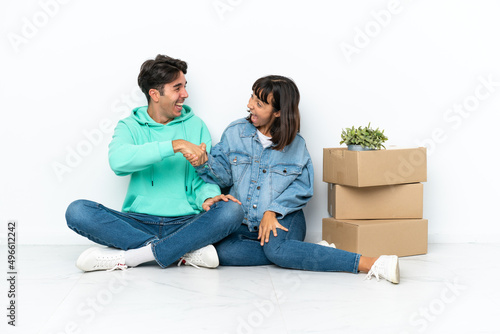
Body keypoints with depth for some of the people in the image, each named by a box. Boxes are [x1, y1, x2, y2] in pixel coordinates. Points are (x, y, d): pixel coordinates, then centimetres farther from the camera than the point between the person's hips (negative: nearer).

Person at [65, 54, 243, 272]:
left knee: (231, 210, -28)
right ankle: (185, 251, -29)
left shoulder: (195, 125, 13)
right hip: (139, 223, 0)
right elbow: (118, 160, -16)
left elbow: (204, 176, 6)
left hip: (185, 223, 1)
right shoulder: (130, 126, 7)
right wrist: (175, 145, -21)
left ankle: (125, 257, -27)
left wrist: (208, 197, -18)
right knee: (77, 211, -24)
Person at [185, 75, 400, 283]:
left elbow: (302, 188, -3)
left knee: (276, 248, -38)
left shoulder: (295, 144, 1)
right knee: (220, 250, -30)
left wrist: (272, 211, -16)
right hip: (242, 222, 3)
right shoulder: (235, 132, 6)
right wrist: (204, 162, -14)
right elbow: (223, 173, 8)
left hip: (283, 217, -3)